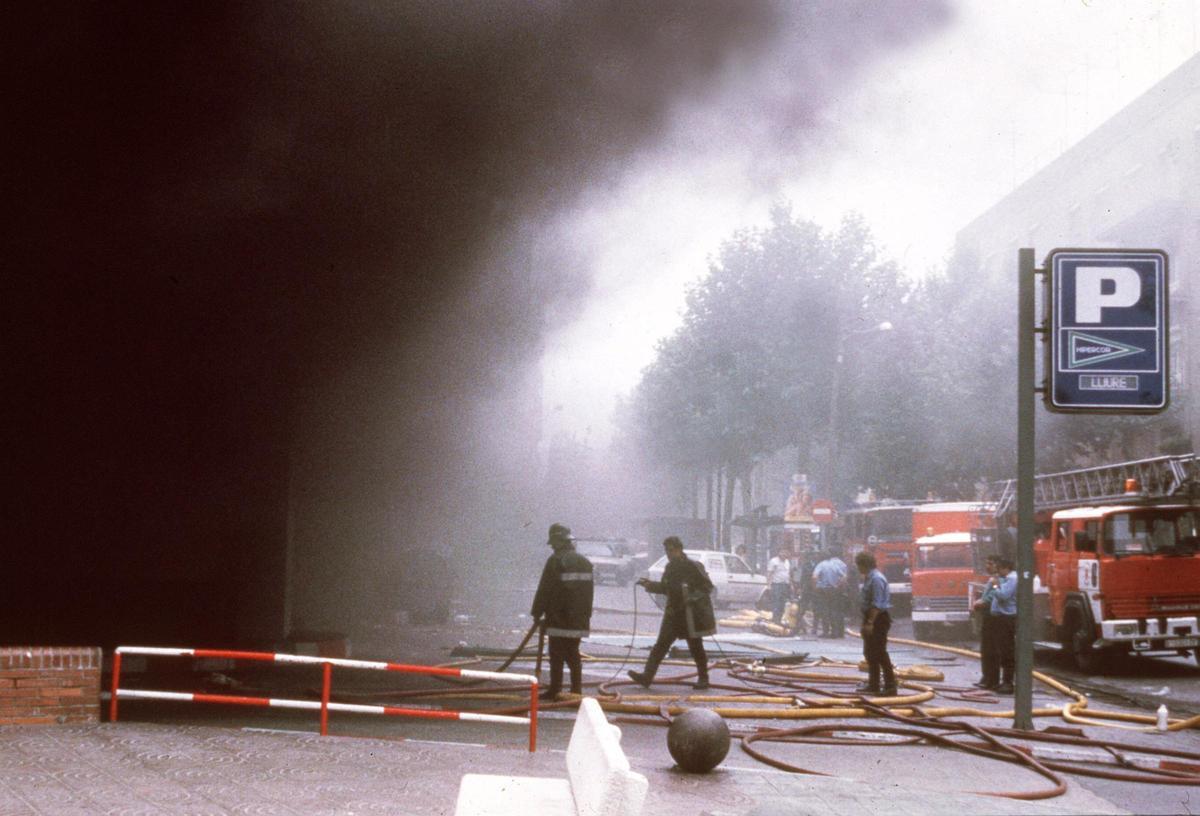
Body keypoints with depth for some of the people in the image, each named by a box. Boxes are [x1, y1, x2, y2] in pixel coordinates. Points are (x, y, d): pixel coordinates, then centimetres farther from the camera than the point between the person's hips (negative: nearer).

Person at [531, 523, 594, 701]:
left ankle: (555, 690, -5)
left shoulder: (556, 561, -11)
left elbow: (544, 590, -10)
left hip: (559, 618, -7)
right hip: (579, 619, 7)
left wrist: (537, 612, -1)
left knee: (557, 655, -4)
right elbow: (588, 591, 17)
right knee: (573, 654, 12)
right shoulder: (585, 562, 12)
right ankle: (576, 689, 11)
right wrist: (586, 614, 23)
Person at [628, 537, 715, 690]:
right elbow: (665, 588, 20)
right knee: (661, 645, -1)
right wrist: (649, 585, 6)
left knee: (696, 647, 6)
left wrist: (694, 596, -25)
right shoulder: (670, 567, 10)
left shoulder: (693, 567, -12)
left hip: (691, 614, -6)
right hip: (673, 613, 6)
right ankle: (647, 676, -6)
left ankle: (703, 679, 20)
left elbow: (708, 587, -11)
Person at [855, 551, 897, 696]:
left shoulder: (876, 579, -19)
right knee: (870, 653, 16)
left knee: (879, 653, -8)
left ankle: (890, 686, -5)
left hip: (878, 619, -11)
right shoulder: (869, 578, 12)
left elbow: (877, 604, -23)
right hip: (871, 618, 11)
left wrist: (870, 622, -24)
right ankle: (873, 685, 25)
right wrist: (867, 621, 19)